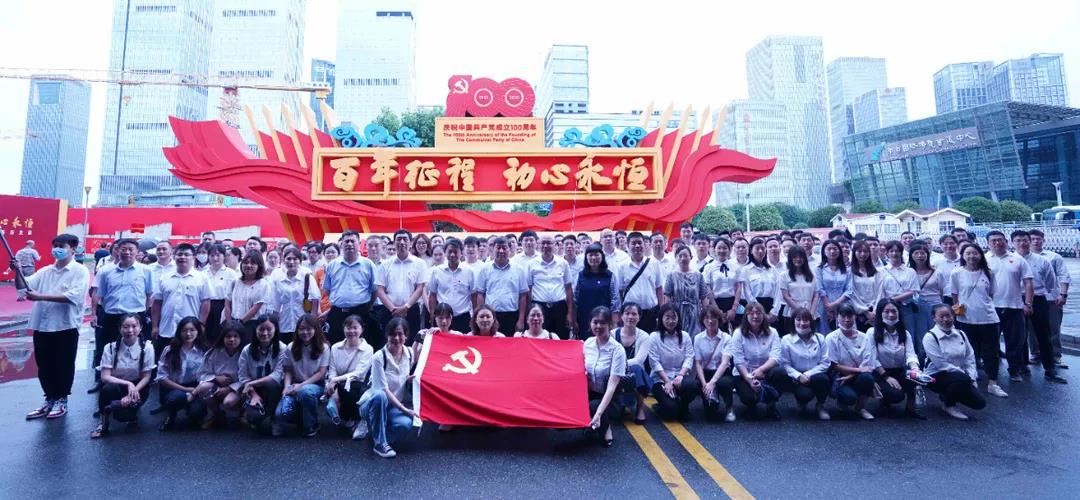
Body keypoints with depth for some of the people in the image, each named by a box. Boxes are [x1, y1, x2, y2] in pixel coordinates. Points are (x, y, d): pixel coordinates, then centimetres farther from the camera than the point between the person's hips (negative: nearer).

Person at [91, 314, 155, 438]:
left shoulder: (147, 347, -11)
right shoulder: (111, 348, -9)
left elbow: (146, 377, -7)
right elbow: (105, 377, -13)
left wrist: (133, 391, -22)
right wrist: (128, 384, -27)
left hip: (138, 387, -1)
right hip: (116, 385, 1)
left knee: (122, 414, -29)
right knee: (108, 388, -34)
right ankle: (103, 423, -10)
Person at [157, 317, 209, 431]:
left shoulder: (203, 352, -3)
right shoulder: (170, 350, -4)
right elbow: (162, 378, -6)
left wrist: (194, 392, -19)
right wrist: (185, 389, -14)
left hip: (195, 389, 0)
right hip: (173, 388, 0)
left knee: (196, 410, -29)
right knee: (178, 396, -35)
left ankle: (194, 417, 10)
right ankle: (170, 417, 0)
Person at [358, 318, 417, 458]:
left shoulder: (410, 353, -4)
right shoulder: (379, 357, -19)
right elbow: (383, 389, -21)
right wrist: (404, 409, -23)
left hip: (395, 405, 4)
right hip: (372, 403, -4)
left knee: (405, 423, -30)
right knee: (379, 395, -39)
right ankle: (380, 444, -22)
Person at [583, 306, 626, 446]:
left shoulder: (617, 349, -16)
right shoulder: (587, 343, -1)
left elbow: (612, 386, -23)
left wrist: (598, 414, -34)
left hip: (608, 399, -4)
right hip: (588, 394, 4)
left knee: (592, 407, -36)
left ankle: (605, 427, -3)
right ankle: (590, 424, 5)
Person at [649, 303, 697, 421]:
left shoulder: (685, 336, 7)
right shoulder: (655, 337, -4)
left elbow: (689, 358, -2)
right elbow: (655, 362, -9)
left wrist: (680, 375, -18)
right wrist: (667, 381, -16)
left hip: (679, 376, 3)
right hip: (661, 378, -3)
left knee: (693, 385, -31)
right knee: (670, 409, -25)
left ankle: (683, 407, 2)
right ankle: (662, 406, 15)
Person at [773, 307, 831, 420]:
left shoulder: (820, 338, 3)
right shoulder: (786, 340, -3)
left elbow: (825, 363, -2)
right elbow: (785, 364, -5)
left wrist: (808, 374, -14)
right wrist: (799, 376, -21)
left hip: (815, 376, 2)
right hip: (797, 379, -2)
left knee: (824, 379, -33)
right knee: (805, 394, -32)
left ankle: (820, 406, 0)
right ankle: (802, 403, 11)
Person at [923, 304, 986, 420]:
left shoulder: (960, 334, 6)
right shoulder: (930, 337, -14)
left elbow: (970, 358, 7)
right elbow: (941, 364, -16)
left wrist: (971, 377, -6)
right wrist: (964, 373, -15)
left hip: (960, 376, 6)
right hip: (936, 376, -6)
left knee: (980, 403, -8)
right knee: (963, 379, -33)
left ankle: (947, 395, 20)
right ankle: (949, 406, -8)